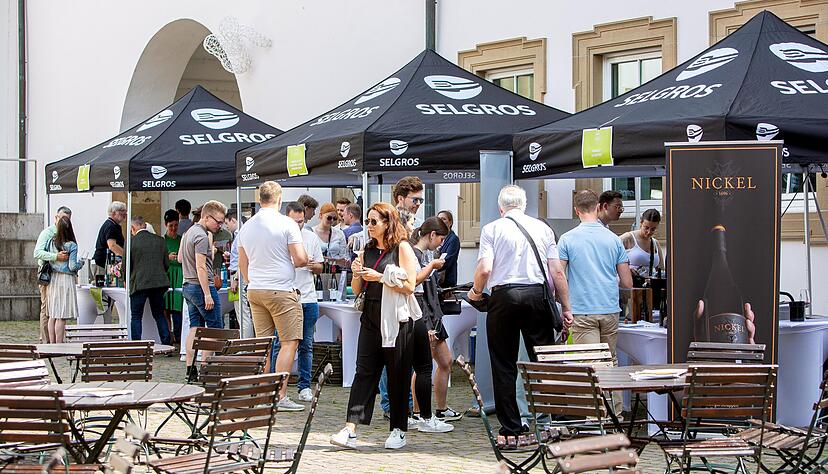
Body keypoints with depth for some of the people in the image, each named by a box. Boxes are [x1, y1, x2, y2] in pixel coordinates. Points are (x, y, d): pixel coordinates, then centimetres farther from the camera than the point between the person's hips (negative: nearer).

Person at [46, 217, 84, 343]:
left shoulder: (52, 243, 2)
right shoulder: (72, 246, -11)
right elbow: (72, 266, -12)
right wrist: (80, 263, 7)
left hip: (53, 279, 5)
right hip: (66, 280, -5)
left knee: (53, 314, 10)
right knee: (62, 316, -3)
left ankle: (52, 343, 12)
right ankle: (59, 344, -3)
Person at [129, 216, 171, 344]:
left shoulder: (131, 242, -7)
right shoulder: (160, 240, 4)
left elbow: (126, 265, -2)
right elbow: (166, 264, 7)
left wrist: (127, 281, 16)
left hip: (139, 284, -4)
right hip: (159, 283, 4)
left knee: (136, 317, 6)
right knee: (159, 315, 14)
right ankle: (167, 344, 9)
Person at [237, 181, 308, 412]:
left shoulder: (246, 227, 10)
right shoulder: (287, 224, -9)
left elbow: (242, 264, 17)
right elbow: (301, 259, -13)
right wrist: (292, 264, 9)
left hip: (255, 291, 6)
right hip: (281, 291, -6)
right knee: (289, 342, -2)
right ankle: (281, 396, -7)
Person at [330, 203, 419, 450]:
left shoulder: (402, 248, -3)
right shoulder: (368, 250, 15)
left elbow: (409, 286, -11)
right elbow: (357, 290, 18)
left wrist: (380, 277, -15)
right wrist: (357, 274, -2)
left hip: (396, 320, -5)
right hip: (371, 318, 5)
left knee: (397, 376, 2)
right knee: (364, 372, -3)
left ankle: (399, 430, 13)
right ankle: (350, 429, -10)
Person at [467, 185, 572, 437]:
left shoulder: (492, 229, 3)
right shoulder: (542, 228, 9)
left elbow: (484, 268, -9)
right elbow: (557, 272, 6)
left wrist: (476, 291, 10)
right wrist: (565, 307, 11)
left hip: (503, 295, -2)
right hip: (537, 295, 2)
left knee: (504, 366, 5)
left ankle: (511, 429, 6)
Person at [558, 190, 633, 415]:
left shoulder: (567, 239, -4)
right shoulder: (614, 239, 5)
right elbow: (627, 283, 7)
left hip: (582, 311, -3)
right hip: (610, 310, 3)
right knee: (611, 362, 14)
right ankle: (615, 412, 16)